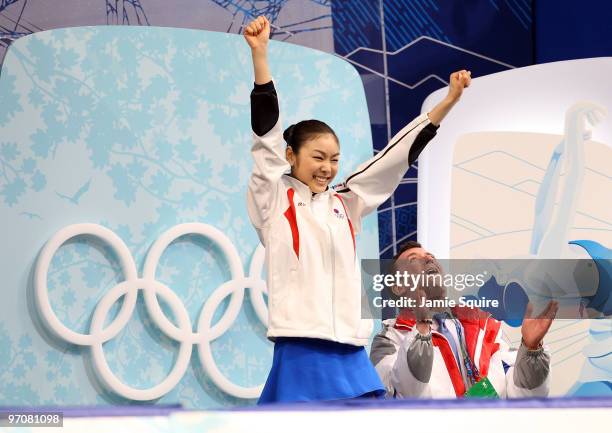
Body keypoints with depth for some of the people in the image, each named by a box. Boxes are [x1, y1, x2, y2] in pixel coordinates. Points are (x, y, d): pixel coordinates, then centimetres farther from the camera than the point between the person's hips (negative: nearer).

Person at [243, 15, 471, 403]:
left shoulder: (345, 204, 17)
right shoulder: (274, 201, 4)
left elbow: (397, 157, 17)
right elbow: (266, 131, -5)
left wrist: (448, 102, 12)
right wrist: (260, 55, -15)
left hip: (350, 358, 6)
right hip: (300, 359, -5)